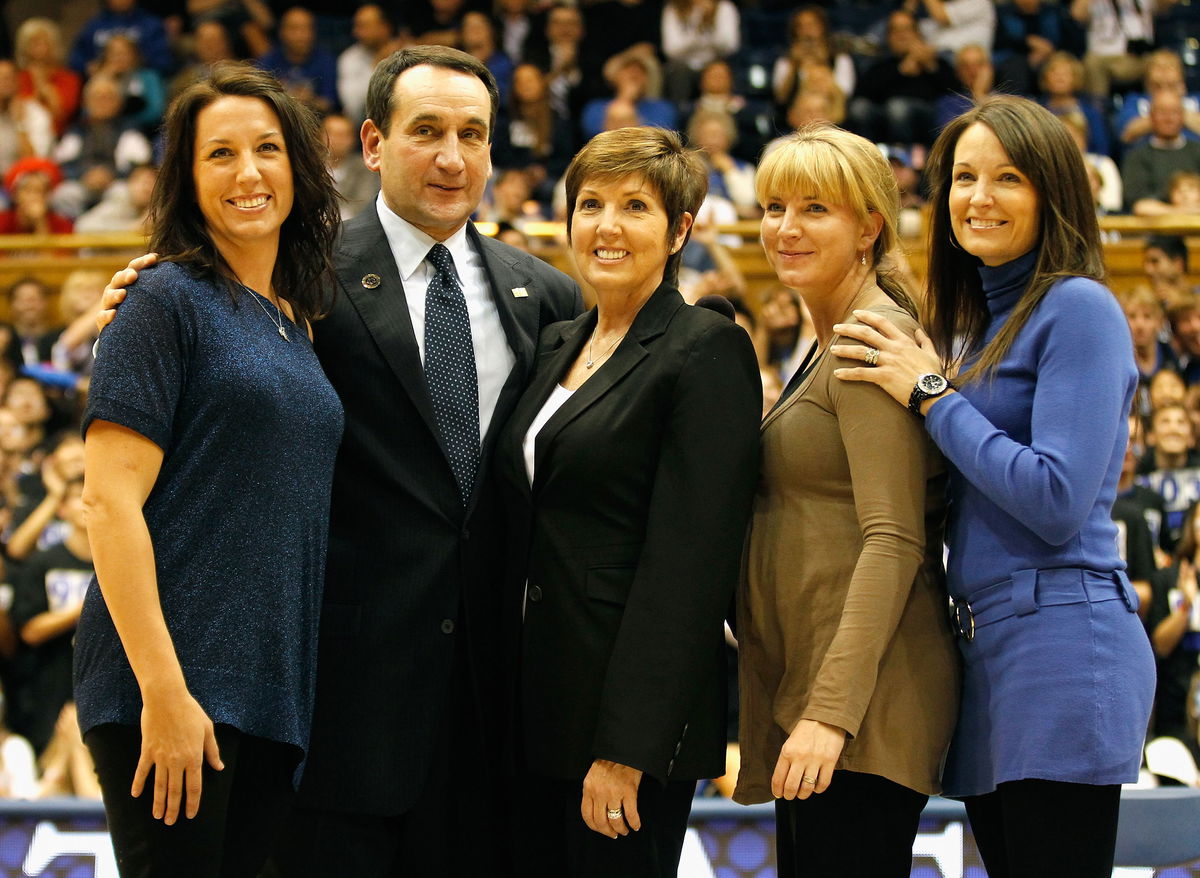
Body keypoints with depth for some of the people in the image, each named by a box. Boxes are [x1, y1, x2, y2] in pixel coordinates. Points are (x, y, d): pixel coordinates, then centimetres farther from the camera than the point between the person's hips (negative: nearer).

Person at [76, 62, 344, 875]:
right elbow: (110, 500, -12)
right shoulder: (171, 300, -5)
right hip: (173, 682, -7)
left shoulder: (294, 325, 17)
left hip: (274, 689, 7)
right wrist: (161, 689, -19)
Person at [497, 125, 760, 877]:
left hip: (635, 704, -7)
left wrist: (626, 747, -19)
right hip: (540, 703, 7)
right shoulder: (557, 345, 16)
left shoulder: (708, 350, -8)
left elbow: (689, 560, -15)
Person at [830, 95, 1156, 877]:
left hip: (1060, 651, -9)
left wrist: (931, 397, -11)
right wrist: (933, 389, 8)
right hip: (985, 654, 9)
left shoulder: (1078, 309, -9)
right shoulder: (975, 322, 18)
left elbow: (1055, 502, -17)